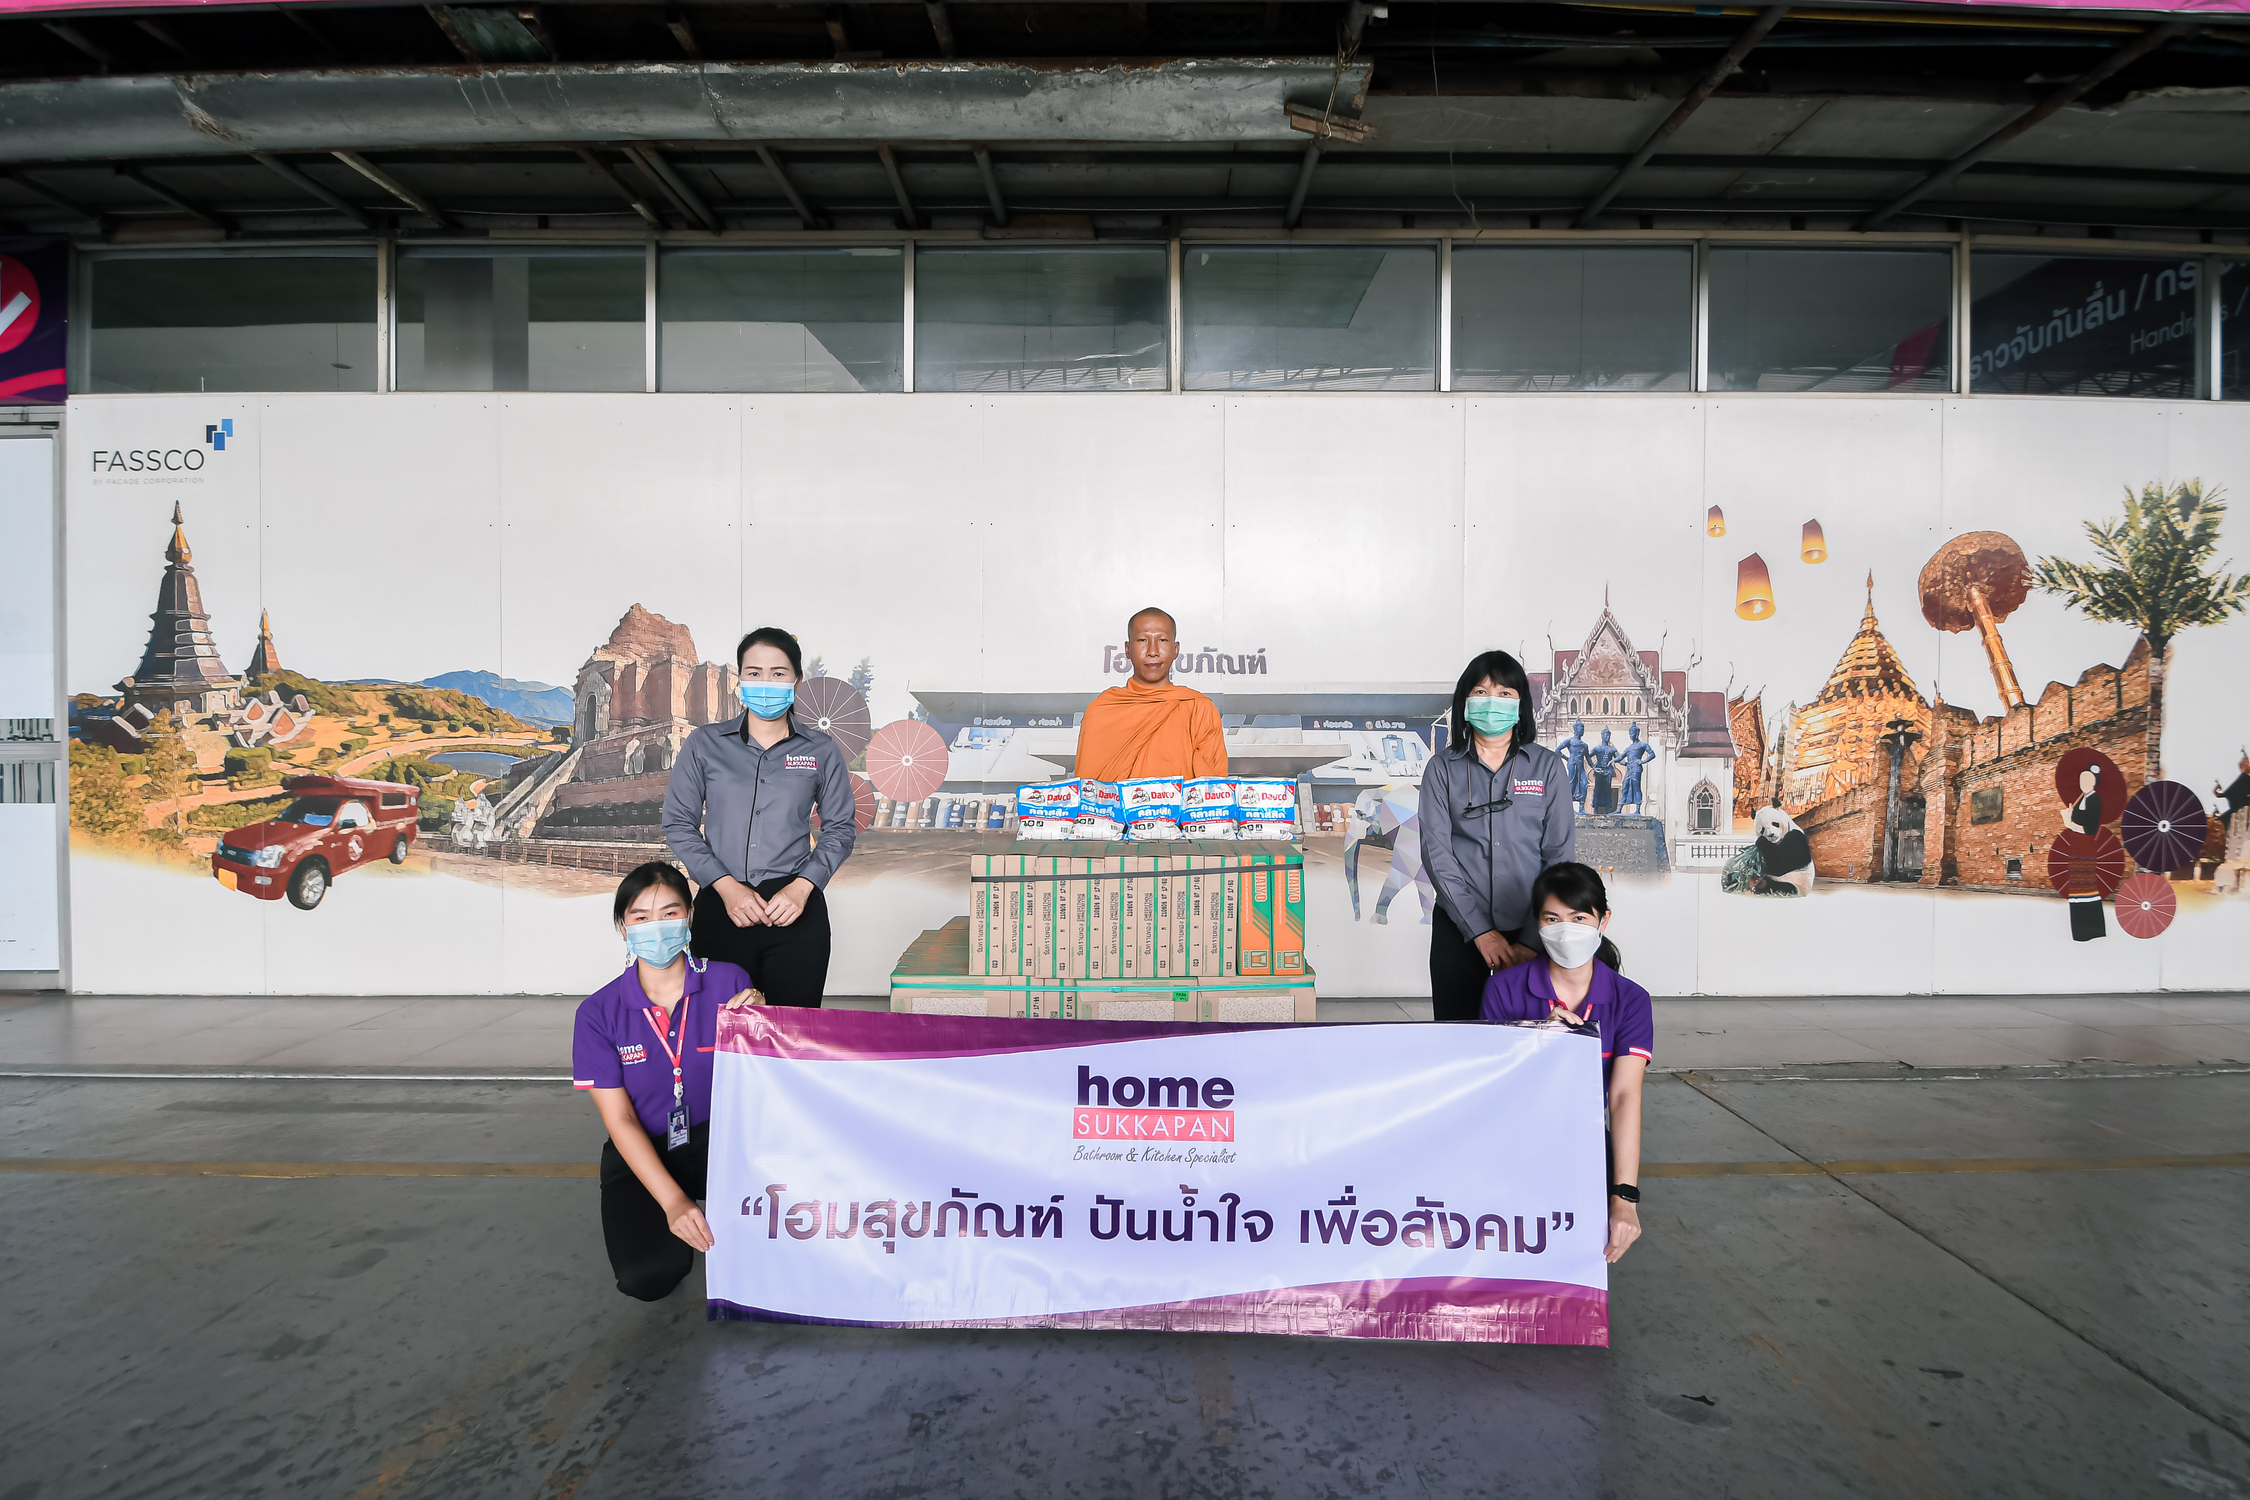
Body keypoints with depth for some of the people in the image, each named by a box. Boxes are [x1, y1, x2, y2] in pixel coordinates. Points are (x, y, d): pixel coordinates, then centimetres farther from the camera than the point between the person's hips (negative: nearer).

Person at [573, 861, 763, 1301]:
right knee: (646, 1276, -26)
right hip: (641, 1155, 0)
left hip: (717, 1138, 0)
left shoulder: (729, 984, -9)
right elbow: (620, 1120, -9)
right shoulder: (599, 1012, -7)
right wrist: (673, 1202, -19)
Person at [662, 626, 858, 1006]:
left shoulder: (822, 752, 6)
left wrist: (802, 887, -7)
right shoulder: (705, 744, 6)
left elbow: (840, 828, 8)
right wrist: (726, 887, -7)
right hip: (721, 906, 0)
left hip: (796, 909, 0)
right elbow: (678, 823, 4)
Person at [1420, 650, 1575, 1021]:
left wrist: (1532, 940, -7)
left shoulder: (1548, 766, 4)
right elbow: (1436, 852, -3)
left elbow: (1559, 853, 0)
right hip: (1458, 930, 0)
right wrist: (1480, 931, -11)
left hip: (1529, 931, 0)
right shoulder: (1443, 768, 4)